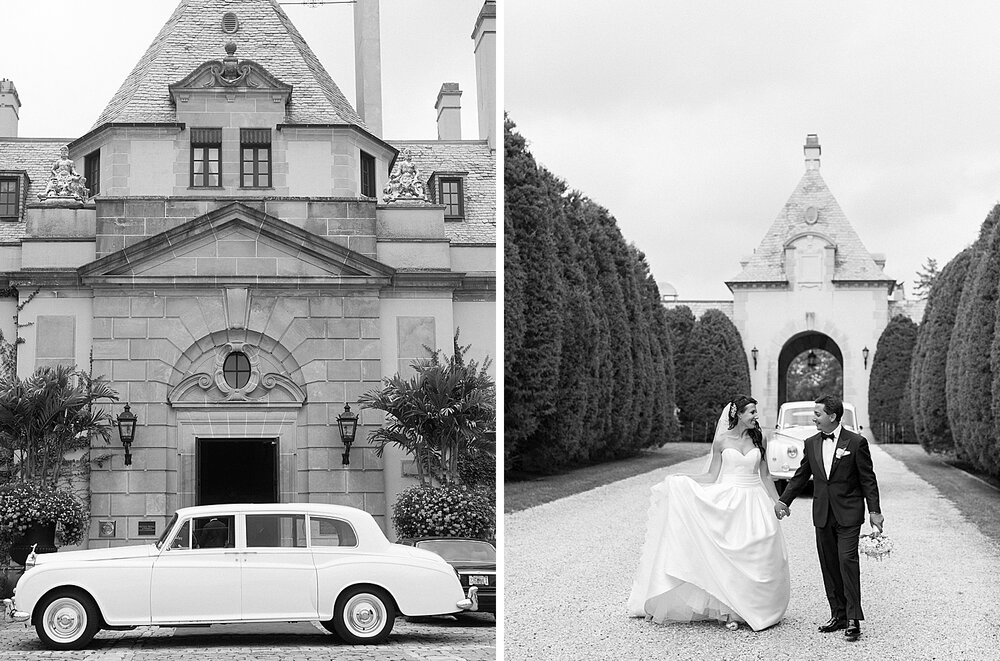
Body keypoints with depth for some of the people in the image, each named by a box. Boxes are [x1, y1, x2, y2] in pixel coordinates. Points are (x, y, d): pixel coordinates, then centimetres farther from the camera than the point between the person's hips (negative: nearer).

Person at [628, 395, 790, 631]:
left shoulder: (758, 439, 6)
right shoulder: (721, 440, 0)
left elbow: (765, 475, 12)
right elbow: (712, 477, 3)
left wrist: (777, 503, 10)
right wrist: (679, 480, -5)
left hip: (754, 503, 2)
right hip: (728, 500, -2)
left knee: (757, 557, -2)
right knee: (728, 556, -5)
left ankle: (753, 609, 8)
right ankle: (729, 610, 4)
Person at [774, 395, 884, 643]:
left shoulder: (856, 443, -6)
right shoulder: (811, 444, 8)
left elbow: (868, 479, -3)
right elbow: (800, 476, 15)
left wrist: (874, 511, -6)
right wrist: (783, 500, 7)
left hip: (848, 514, -5)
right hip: (822, 515, 5)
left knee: (847, 561, -13)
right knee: (829, 566, 7)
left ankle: (853, 618, -10)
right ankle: (838, 615, 15)